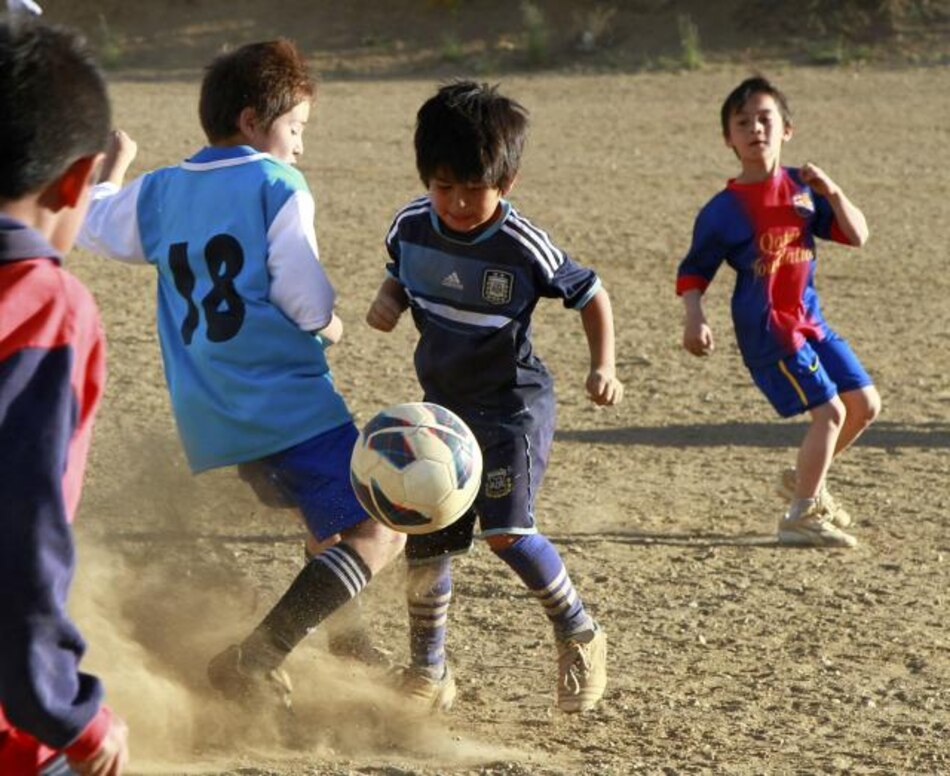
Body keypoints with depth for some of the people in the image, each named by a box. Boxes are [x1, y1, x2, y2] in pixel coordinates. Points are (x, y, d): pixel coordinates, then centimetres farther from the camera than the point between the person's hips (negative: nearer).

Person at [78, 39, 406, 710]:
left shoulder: (160, 191, 12)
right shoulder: (278, 187, -7)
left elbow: (95, 223, 29)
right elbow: (307, 298, -13)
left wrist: (118, 165, 47)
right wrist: (328, 326, 10)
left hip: (208, 419, 8)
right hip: (288, 398, -8)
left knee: (333, 527, 26)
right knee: (378, 535, -9)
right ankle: (255, 660, -21)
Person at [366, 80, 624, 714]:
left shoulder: (524, 248, -20)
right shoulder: (411, 226, -6)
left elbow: (592, 296, -6)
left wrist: (603, 368, -18)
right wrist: (386, 302, -8)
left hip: (512, 401, -5)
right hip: (442, 401, 5)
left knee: (506, 529, -20)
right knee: (424, 538, 4)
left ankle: (580, 636, 3)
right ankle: (428, 672, 21)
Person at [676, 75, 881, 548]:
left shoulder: (802, 188, 3)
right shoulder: (723, 210, -10)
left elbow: (857, 236, 2)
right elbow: (693, 271, -4)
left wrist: (832, 192, -14)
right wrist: (694, 319, -20)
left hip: (809, 319, 6)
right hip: (767, 328, -6)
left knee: (865, 404, 10)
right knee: (830, 411, -12)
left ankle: (804, 479, 30)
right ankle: (801, 517, 0)